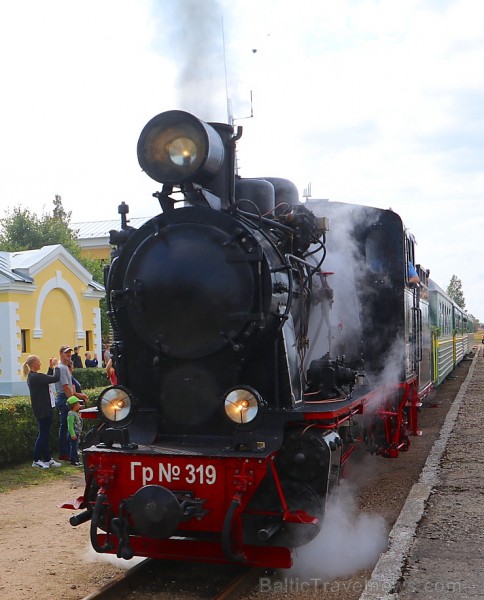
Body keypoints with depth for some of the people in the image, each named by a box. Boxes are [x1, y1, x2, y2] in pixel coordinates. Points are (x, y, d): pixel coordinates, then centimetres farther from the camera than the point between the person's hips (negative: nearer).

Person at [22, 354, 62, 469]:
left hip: (43, 409, 10)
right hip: (43, 410, -10)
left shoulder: (32, 376, 10)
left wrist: (51, 367, 11)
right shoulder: (36, 377, -22)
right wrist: (56, 366, -10)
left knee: (45, 434, 14)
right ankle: (36, 460, 7)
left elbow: (47, 379, 20)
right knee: (43, 434, -2)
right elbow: (55, 378, -24)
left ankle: (47, 459, 21)